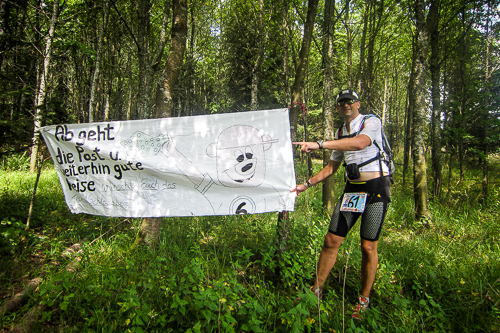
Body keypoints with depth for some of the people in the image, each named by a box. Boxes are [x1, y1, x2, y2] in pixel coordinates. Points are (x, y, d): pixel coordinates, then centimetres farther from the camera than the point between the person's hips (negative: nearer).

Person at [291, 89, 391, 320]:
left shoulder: (372, 122, -6)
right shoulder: (340, 133, 14)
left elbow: (359, 143, -29)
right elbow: (332, 166, 18)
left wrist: (319, 144, -35)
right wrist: (307, 184, 10)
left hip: (376, 187, -5)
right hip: (352, 188, 5)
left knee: (368, 246, -2)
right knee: (331, 241, 1)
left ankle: (364, 300, 17)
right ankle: (316, 290, 14)